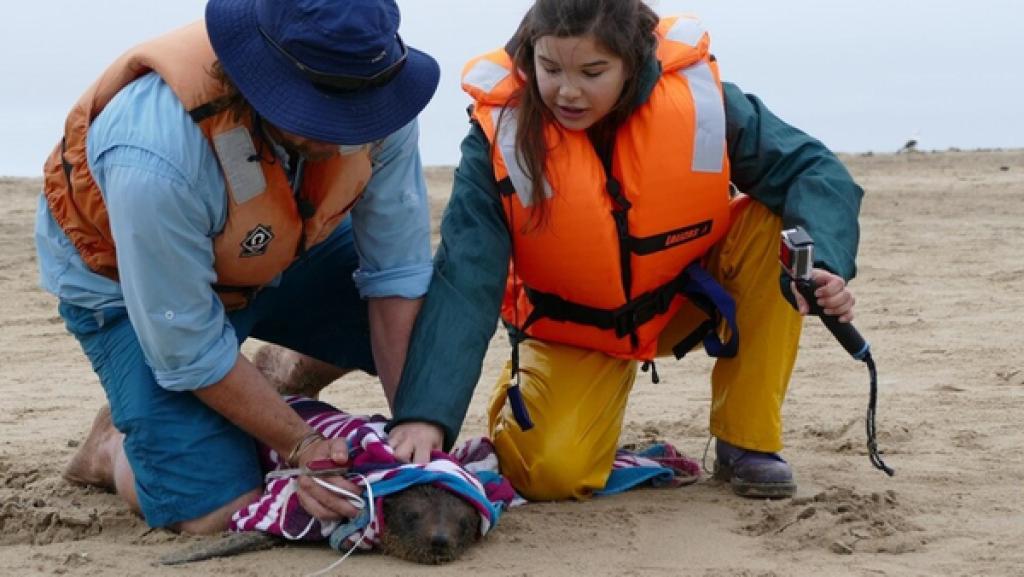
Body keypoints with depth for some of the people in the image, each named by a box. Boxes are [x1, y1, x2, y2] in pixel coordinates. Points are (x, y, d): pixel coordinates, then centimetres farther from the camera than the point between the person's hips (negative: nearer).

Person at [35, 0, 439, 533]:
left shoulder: (377, 106, -29)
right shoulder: (158, 160, -43)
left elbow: (396, 271, -16)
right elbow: (189, 351, -29)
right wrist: (299, 446, -23)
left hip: (278, 246, 6)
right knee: (220, 512, -18)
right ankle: (112, 445, 15)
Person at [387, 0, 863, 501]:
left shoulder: (698, 97, -23)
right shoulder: (501, 135, -25)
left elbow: (808, 168, -19)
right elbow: (462, 281, -29)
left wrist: (824, 264, -40)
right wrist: (424, 413, -40)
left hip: (689, 300, 2)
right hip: (573, 328, -1)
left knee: (773, 222, -25)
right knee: (551, 471, -24)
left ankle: (748, 440, -11)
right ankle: (518, 396, 16)